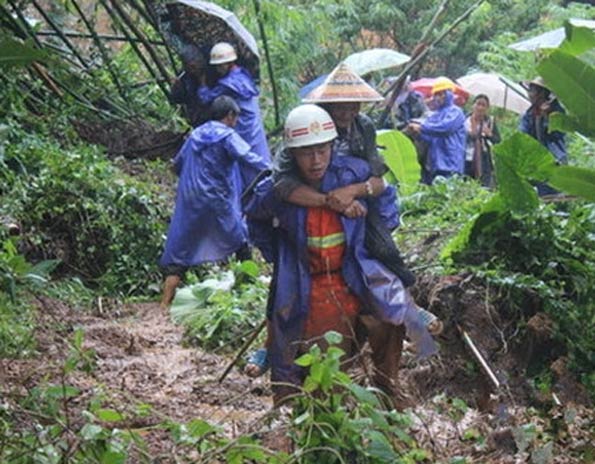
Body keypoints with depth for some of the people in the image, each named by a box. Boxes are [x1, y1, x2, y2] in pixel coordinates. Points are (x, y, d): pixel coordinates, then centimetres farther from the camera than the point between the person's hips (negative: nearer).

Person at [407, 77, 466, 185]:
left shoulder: (455, 112, -1)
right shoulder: (434, 116, 21)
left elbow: (444, 127, -19)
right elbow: (429, 138, 16)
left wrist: (421, 127, -16)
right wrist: (418, 132, -6)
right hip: (433, 165, 7)